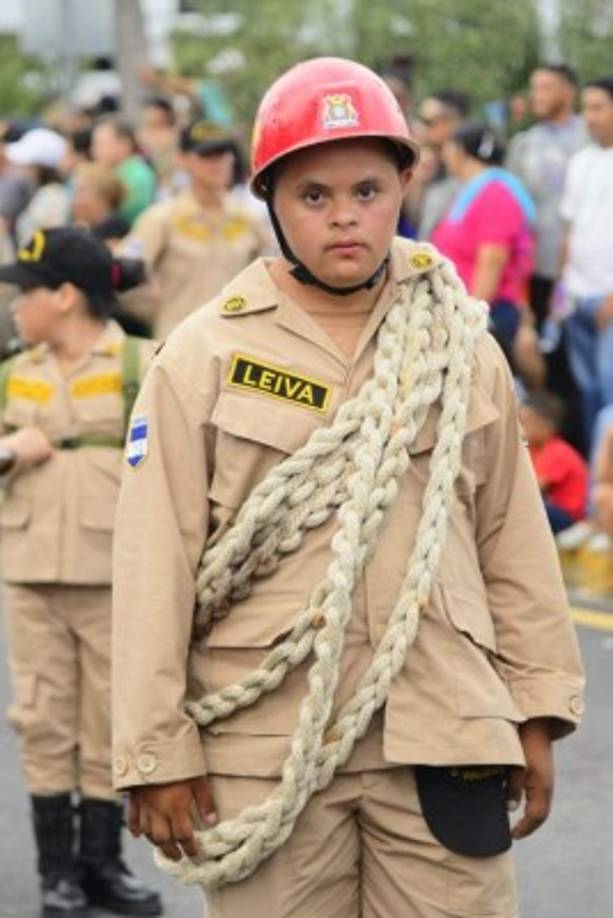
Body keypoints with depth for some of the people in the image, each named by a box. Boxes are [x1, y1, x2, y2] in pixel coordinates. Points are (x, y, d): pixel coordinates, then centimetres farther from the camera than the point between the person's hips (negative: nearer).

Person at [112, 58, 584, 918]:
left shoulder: (463, 352, 8)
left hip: (441, 734, 2)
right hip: (265, 741, -2)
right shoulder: (205, 356, -1)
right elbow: (155, 563, -3)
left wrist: (537, 711, 8)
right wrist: (157, 751, -5)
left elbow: (513, 539, 11)